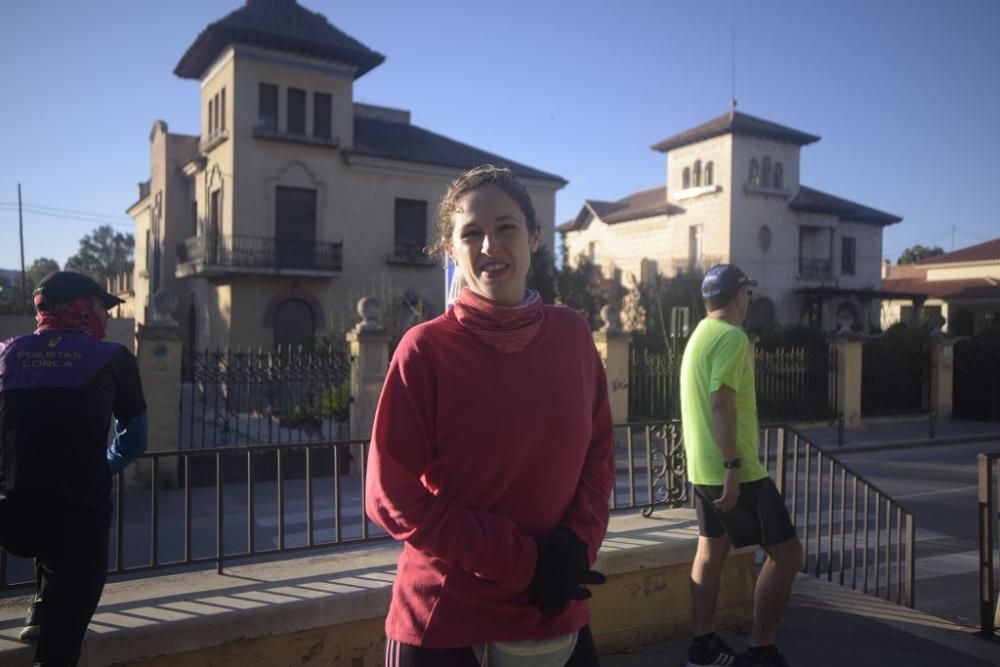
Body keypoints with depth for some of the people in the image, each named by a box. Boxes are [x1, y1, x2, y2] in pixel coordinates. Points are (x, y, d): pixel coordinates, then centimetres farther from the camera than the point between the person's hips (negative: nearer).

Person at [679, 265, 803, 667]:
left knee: (711, 550, 15)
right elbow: (722, 403, -24)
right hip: (734, 470, -10)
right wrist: (733, 467, -24)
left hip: (702, 468, 10)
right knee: (786, 551, -1)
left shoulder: (699, 335, 15)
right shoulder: (731, 336, -15)